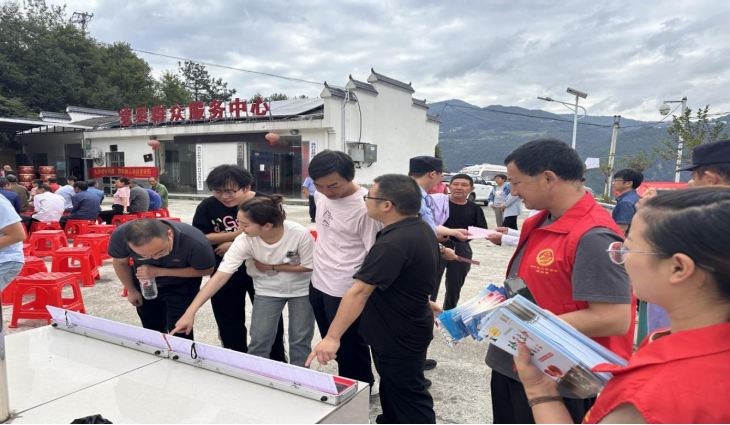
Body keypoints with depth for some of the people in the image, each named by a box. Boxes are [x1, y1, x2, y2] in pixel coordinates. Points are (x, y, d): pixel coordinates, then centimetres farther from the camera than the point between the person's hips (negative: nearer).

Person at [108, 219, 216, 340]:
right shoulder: (120, 235, -32)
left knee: (178, 332, -4)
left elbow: (206, 270, -20)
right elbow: (120, 262, -9)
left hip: (181, 286, -2)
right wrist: (131, 290, 4)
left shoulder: (196, 242, -40)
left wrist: (159, 272, -28)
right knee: (151, 329, 18)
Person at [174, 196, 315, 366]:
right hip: (267, 291, 1)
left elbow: (309, 266, -16)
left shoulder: (300, 234, -32)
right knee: (258, 342, -2)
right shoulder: (244, 241, -26)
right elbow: (220, 276, -28)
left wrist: (271, 266, -20)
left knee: (300, 340, 6)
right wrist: (190, 313, -32)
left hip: (301, 289, -1)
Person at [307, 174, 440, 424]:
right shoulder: (422, 229, 2)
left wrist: (332, 337, -32)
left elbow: (359, 292, -32)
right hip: (407, 327, 10)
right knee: (393, 390, 25)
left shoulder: (393, 243, -30)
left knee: (409, 398, 6)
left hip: (399, 336, -10)